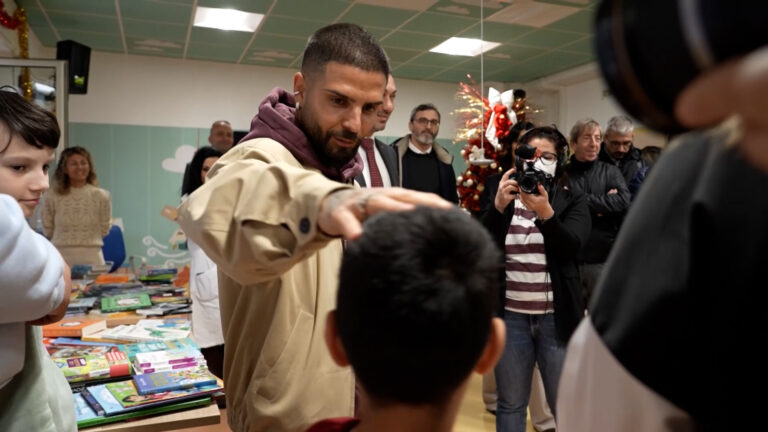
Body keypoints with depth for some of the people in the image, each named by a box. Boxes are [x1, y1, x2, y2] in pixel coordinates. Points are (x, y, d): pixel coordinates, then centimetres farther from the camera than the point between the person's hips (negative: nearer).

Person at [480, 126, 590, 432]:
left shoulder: (572, 201, 4)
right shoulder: (497, 193, 4)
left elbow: (571, 246, -13)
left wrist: (545, 213, -29)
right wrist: (498, 206, -21)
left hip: (557, 317, 0)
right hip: (510, 315, 1)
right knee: (510, 404, 12)